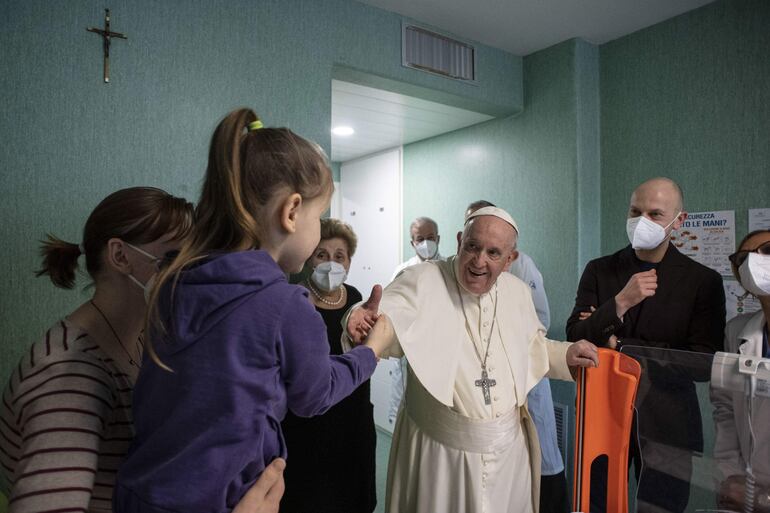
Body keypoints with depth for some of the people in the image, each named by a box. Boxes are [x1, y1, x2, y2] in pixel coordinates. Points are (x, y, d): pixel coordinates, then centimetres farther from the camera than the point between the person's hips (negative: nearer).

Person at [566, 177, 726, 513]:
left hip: (666, 422, -1)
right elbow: (575, 338, -8)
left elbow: (703, 360, -11)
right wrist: (620, 302, -23)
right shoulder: (599, 271, 0)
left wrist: (618, 344, -12)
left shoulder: (704, 281, -4)